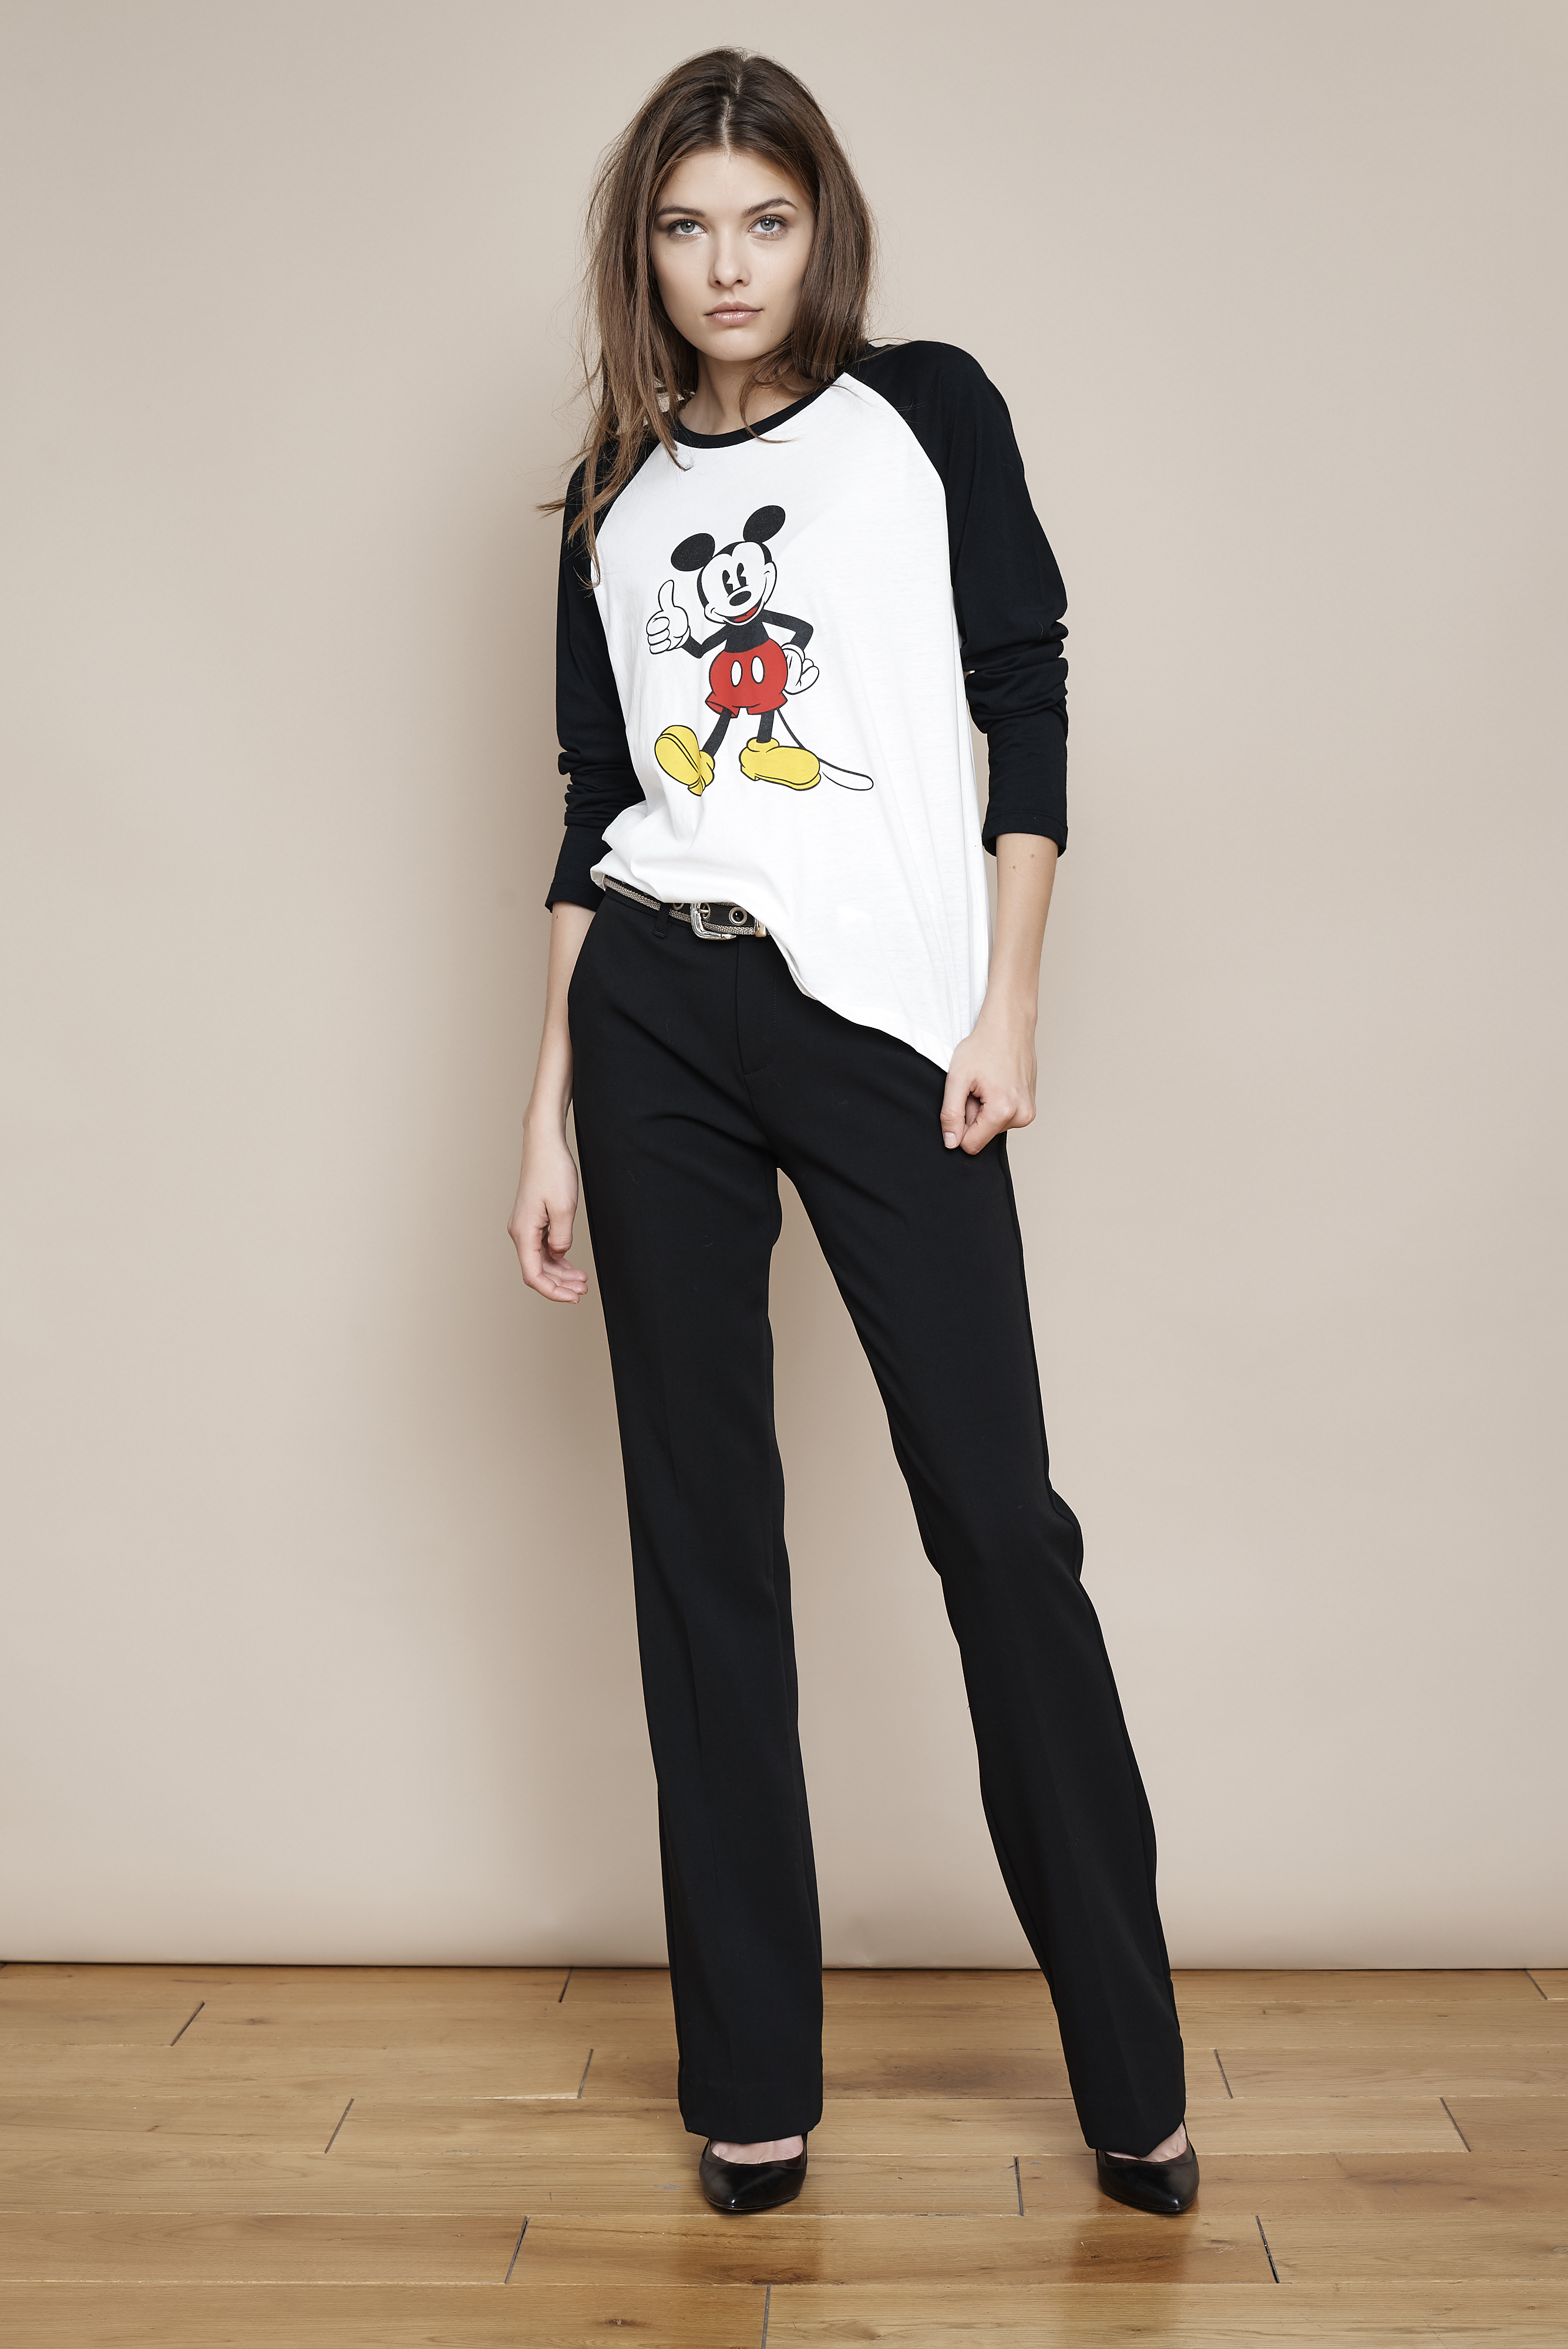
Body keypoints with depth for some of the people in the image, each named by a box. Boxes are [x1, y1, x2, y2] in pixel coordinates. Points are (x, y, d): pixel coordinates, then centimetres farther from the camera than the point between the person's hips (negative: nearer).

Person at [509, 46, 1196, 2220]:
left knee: (997, 1515, -5)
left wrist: (1008, 1002, -6)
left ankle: (1131, 2070, 8)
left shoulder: (927, 413, 9)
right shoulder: (615, 500, 15)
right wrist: (552, 1116, 8)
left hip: (884, 1016, -3)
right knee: (703, 1533, 3)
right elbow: (594, 812, 13)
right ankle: (752, 2077, 14)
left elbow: (1029, 701, 4)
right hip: (656, 1024, 3)